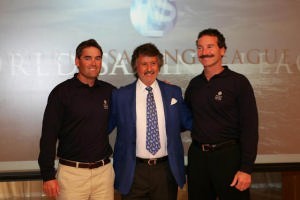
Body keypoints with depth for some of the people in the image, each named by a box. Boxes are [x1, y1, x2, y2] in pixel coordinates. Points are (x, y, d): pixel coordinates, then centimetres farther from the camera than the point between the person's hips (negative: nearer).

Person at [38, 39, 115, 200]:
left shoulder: (109, 91, 5)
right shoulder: (62, 92, -4)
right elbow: (49, 136, -4)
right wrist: (48, 176, -7)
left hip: (104, 170, 3)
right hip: (72, 172, -3)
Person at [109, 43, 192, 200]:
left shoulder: (174, 92, 4)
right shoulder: (120, 95, -1)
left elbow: (187, 122, 10)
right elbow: (106, 126, 4)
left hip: (167, 170, 2)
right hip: (133, 172, -1)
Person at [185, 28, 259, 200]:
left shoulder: (238, 82, -6)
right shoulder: (194, 84, 9)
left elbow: (250, 126, -10)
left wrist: (246, 168, -15)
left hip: (228, 155, -4)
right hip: (197, 155, 5)